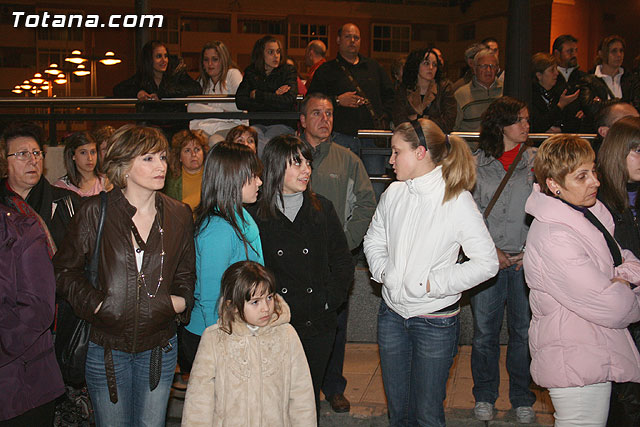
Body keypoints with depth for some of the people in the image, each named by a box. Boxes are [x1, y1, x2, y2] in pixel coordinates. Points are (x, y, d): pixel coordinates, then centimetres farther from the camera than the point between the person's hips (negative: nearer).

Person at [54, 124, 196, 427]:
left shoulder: (179, 215, 2)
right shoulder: (95, 212, -7)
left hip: (159, 345, 2)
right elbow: (63, 271, -2)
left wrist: (181, 301, -6)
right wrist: (94, 303, -14)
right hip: (106, 347, -2)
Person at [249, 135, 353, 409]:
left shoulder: (322, 209, 6)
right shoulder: (254, 214, -2)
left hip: (318, 326, 2)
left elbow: (343, 262, 10)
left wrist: (329, 301, 0)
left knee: (309, 396, 10)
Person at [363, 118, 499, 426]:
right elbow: (373, 240, 16)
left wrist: (432, 284, -17)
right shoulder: (393, 193, 2)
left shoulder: (456, 200, -14)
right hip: (392, 313, 5)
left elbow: (487, 262, -14)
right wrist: (382, 270, -4)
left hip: (435, 321, -5)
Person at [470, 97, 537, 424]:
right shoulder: (477, 164, 4)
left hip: (527, 261, 0)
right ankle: (484, 396, 22)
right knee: (485, 331, 5)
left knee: (524, 330, 5)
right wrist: (490, 250, -5)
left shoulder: (536, 161, 4)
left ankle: (522, 399, 22)